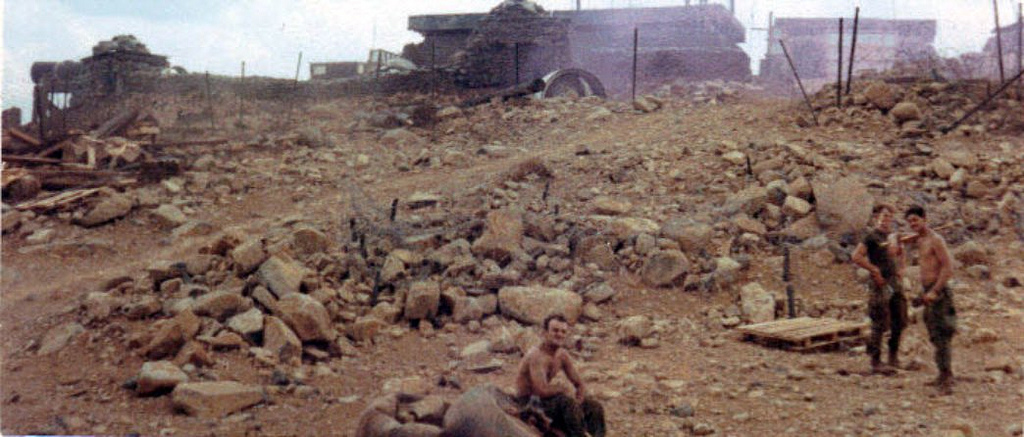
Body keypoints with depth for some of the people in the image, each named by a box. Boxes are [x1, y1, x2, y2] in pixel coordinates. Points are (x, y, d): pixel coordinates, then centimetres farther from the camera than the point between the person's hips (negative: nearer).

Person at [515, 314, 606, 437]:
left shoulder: (563, 355, 3)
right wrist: (562, 389, -14)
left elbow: (579, 384, 8)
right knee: (568, 402, -32)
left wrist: (578, 401, -13)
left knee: (593, 406, 0)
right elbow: (542, 390, -33)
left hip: (545, 398, 9)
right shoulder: (537, 355, -23)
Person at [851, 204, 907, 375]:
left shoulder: (894, 236, 12)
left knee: (899, 322, 12)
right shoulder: (872, 236, -10)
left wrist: (901, 269, 16)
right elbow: (856, 256, -19)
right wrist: (874, 270, -18)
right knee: (880, 325, -6)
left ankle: (893, 358, 27)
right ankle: (876, 362, 0)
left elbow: (900, 253, 31)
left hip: (896, 282, 8)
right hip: (881, 284, -8)